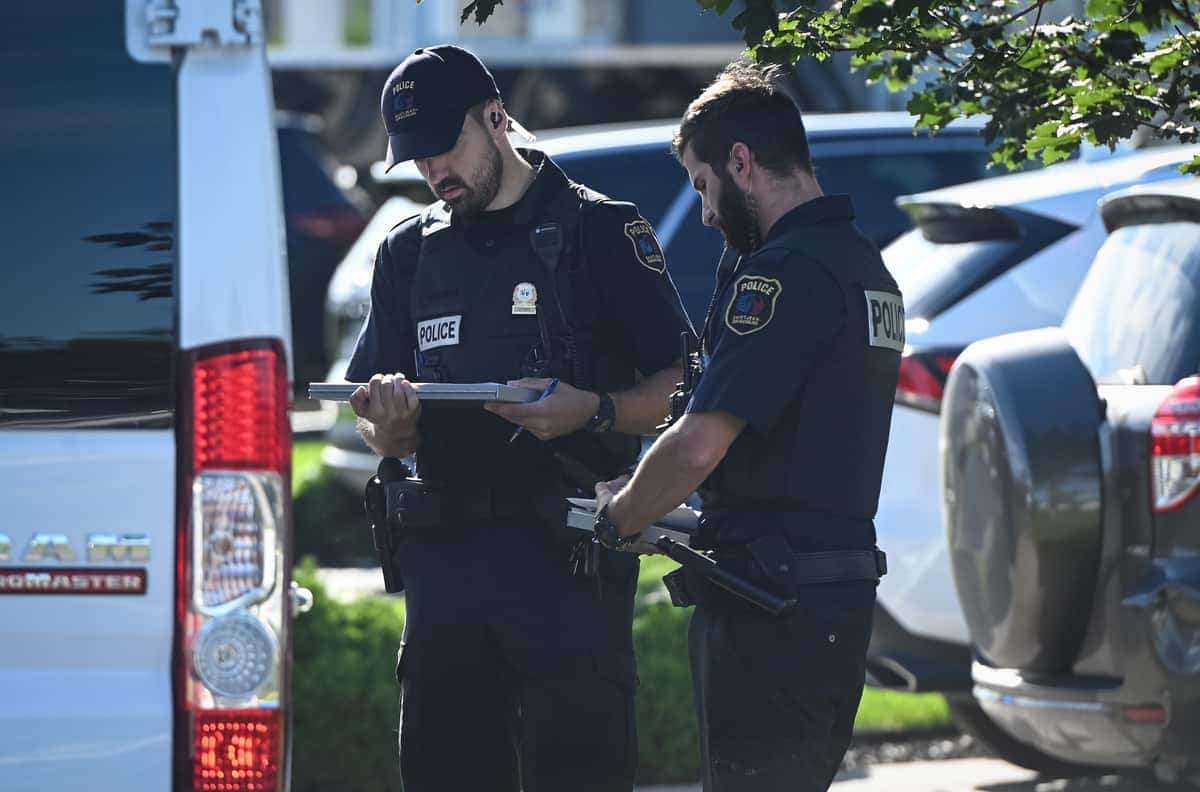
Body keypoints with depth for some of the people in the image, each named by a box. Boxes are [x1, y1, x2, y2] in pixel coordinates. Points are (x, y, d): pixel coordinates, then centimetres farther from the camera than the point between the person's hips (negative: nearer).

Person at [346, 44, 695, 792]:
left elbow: (682, 388, -1)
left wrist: (593, 412, -19)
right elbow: (383, 438, 16)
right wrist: (388, 416, -7)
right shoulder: (412, 251, 17)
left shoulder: (600, 233, 2)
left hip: (566, 557, -5)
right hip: (443, 555, 5)